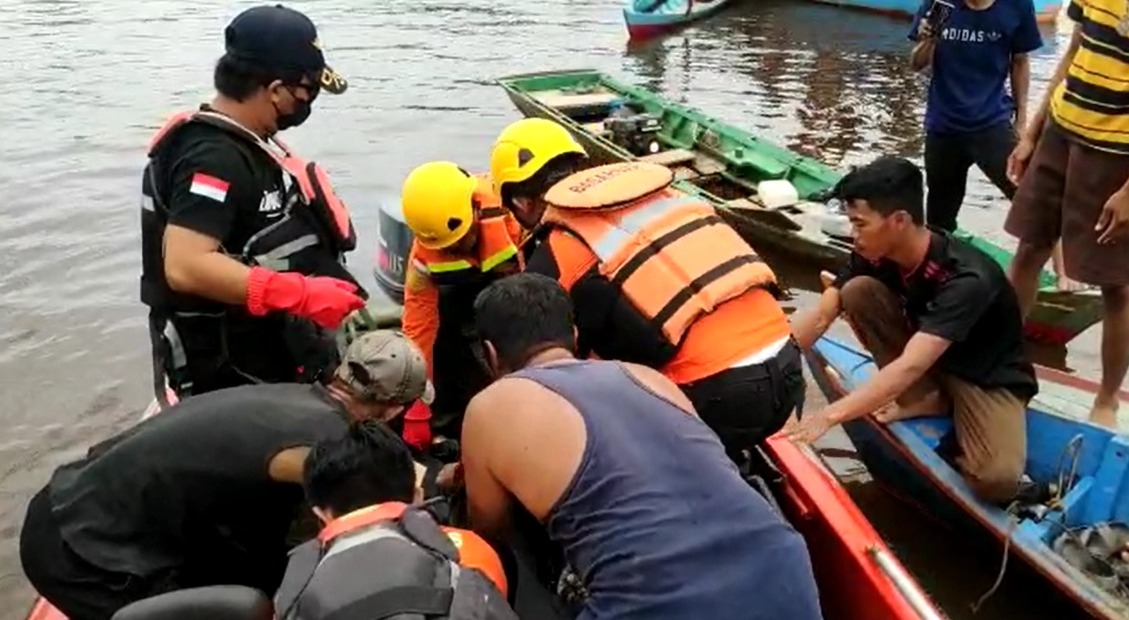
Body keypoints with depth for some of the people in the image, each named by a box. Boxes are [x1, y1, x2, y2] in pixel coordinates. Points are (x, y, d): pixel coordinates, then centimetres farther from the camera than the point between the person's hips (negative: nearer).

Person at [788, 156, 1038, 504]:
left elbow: (910, 367, -42)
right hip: (923, 351, 6)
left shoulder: (966, 281, -34)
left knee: (996, 480, -33)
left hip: (987, 377, -6)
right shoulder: (874, 255, -14)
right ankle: (925, 400, -5)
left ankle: (955, 423, 0)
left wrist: (828, 417, -47)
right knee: (857, 291, -19)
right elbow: (819, 317, -12)